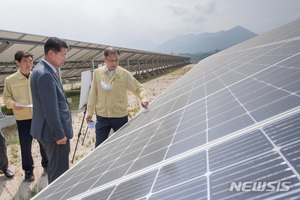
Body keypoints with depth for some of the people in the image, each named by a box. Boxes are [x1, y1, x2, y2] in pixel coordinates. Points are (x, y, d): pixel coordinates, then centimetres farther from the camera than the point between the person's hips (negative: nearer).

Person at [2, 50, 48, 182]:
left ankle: (46, 165, 31)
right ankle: (28, 170, 26)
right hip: (23, 119, -1)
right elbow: (6, 98, 3)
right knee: (25, 146, 7)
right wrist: (13, 104, -17)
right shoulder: (10, 80, -2)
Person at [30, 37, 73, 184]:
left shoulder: (43, 69, 10)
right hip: (54, 132, -11)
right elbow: (50, 109, -24)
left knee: (55, 168, 24)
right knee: (60, 172, 2)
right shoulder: (45, 74, -23)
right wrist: (60, 134, -19)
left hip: (52, 130, 11)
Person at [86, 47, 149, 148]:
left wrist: (143, 98, -22)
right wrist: (89, 112, 7)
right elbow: (93, 94, 5)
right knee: (99, 146, 11)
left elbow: (138, 88, -2)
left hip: (120, 116, -1)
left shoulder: (125, 74, -5)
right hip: (102, 116, 1)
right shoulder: (97, 73, 0)